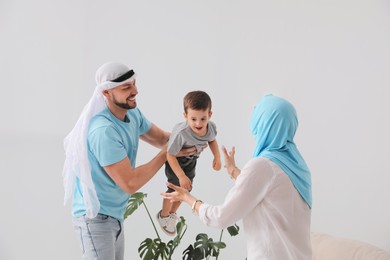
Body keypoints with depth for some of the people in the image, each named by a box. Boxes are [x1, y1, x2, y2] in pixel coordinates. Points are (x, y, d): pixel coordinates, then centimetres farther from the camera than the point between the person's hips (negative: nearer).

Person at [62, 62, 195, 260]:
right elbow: (130, 184, -25)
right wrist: (166, 153, -18)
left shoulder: (132, 113, 0)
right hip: (95, 216, -9)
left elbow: (161, 138, 13)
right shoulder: (104, 131, -27)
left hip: (115, 214, 9)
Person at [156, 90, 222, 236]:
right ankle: (163, 216, 37)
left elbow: (212, 140, -1)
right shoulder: (181, 133, -45)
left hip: (191, 160, 6)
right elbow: (171, 156, -35)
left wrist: (217, 158, -8)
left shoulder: (211, 127, -28)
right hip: (176, 161, -6)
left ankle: (172, 213, 51)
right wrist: (181, 176, -34)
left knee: (186, 189, 22)